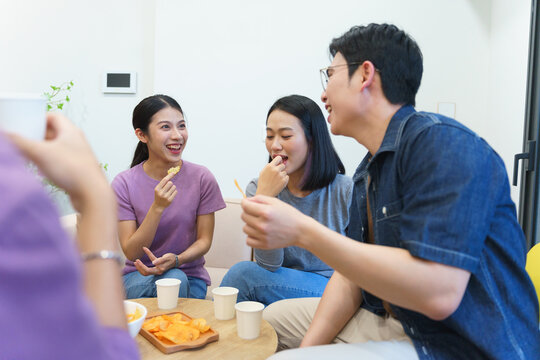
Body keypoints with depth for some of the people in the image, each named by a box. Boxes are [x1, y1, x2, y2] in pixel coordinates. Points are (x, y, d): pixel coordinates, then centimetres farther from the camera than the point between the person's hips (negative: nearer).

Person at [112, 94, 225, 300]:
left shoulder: (201, 178, -8)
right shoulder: (124, 183, -9)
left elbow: (204, 240, -3)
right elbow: (132, 253, -12)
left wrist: (176, 259, -25)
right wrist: (157, 207, -27)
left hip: (189, 276, 2)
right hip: (139, 275, -1)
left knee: (175, 278, -32)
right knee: (173, 280, -33)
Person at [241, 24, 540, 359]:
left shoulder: (442, 143, -20)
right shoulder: (366, 173, 10)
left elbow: (438, 294, -30)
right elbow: (352, 274, 10)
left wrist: (302, 231, -27)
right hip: (394, 324, 9)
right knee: (275, 317, 16)